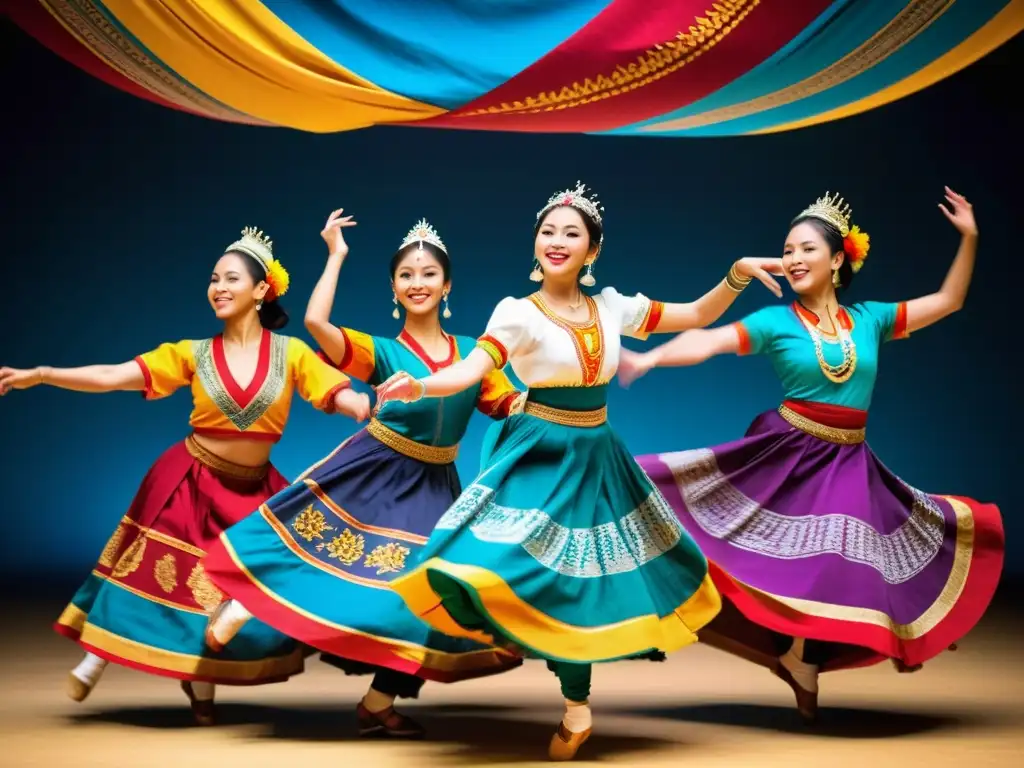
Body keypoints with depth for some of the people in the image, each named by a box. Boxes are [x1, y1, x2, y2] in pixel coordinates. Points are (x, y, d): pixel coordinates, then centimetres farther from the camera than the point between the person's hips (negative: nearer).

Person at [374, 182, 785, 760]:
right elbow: (471, 371, -24)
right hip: (540, 455, -4)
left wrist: (738, 276, -7)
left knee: (587, 576, 8)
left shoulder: (613, 307, 3)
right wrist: (420, 387, -43)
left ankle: (577, 705, 23)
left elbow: (698, 316, 9)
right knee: (554, 576, -17)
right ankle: (578, 707, 3)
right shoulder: (518, 313, -10)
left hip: (597, 458, 4)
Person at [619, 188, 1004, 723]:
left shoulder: (869, 318, 5)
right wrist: (649, 358, -32)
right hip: (785, 454, -3)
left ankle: (801, 659, 21)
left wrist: (969, 238, 3)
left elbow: (948, 301, 11)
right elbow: (707, 341, -16)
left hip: (848, 464, 3)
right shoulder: (776, 321, -4)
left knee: (840, 564, 5)